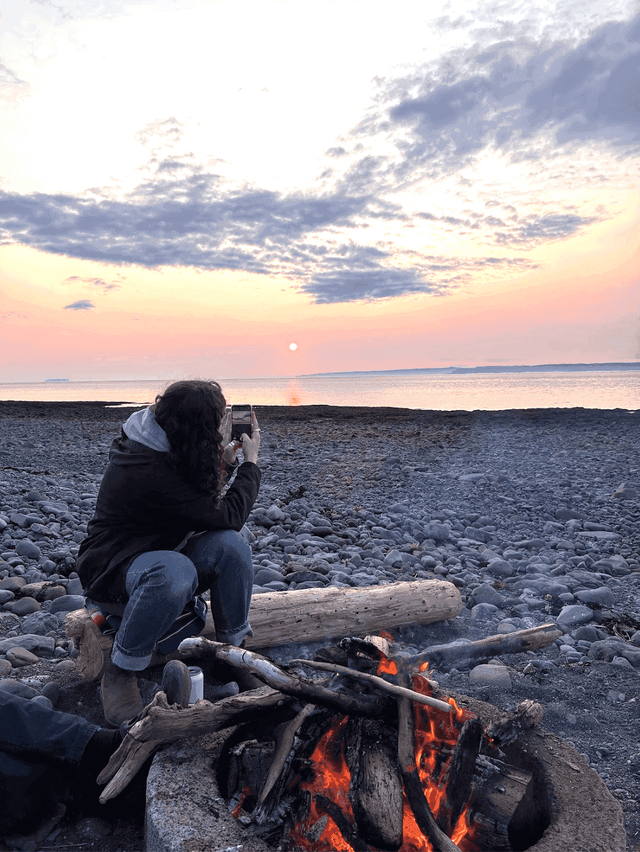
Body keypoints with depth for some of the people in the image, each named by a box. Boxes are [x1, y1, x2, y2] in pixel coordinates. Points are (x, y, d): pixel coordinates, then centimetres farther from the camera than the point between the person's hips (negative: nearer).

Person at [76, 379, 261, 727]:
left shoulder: (167, 449, -4)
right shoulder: (148, 472, -33)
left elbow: (202, 502, 10)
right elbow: (227, 516, -27)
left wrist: (225, 461, -4)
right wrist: (251, 461, -15)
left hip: (160, 552, 8)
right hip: (112, 569, -8)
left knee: (229, 544, -19)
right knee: (174, 571, -41)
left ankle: (235, 646, -1)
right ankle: (119, 675, -19)